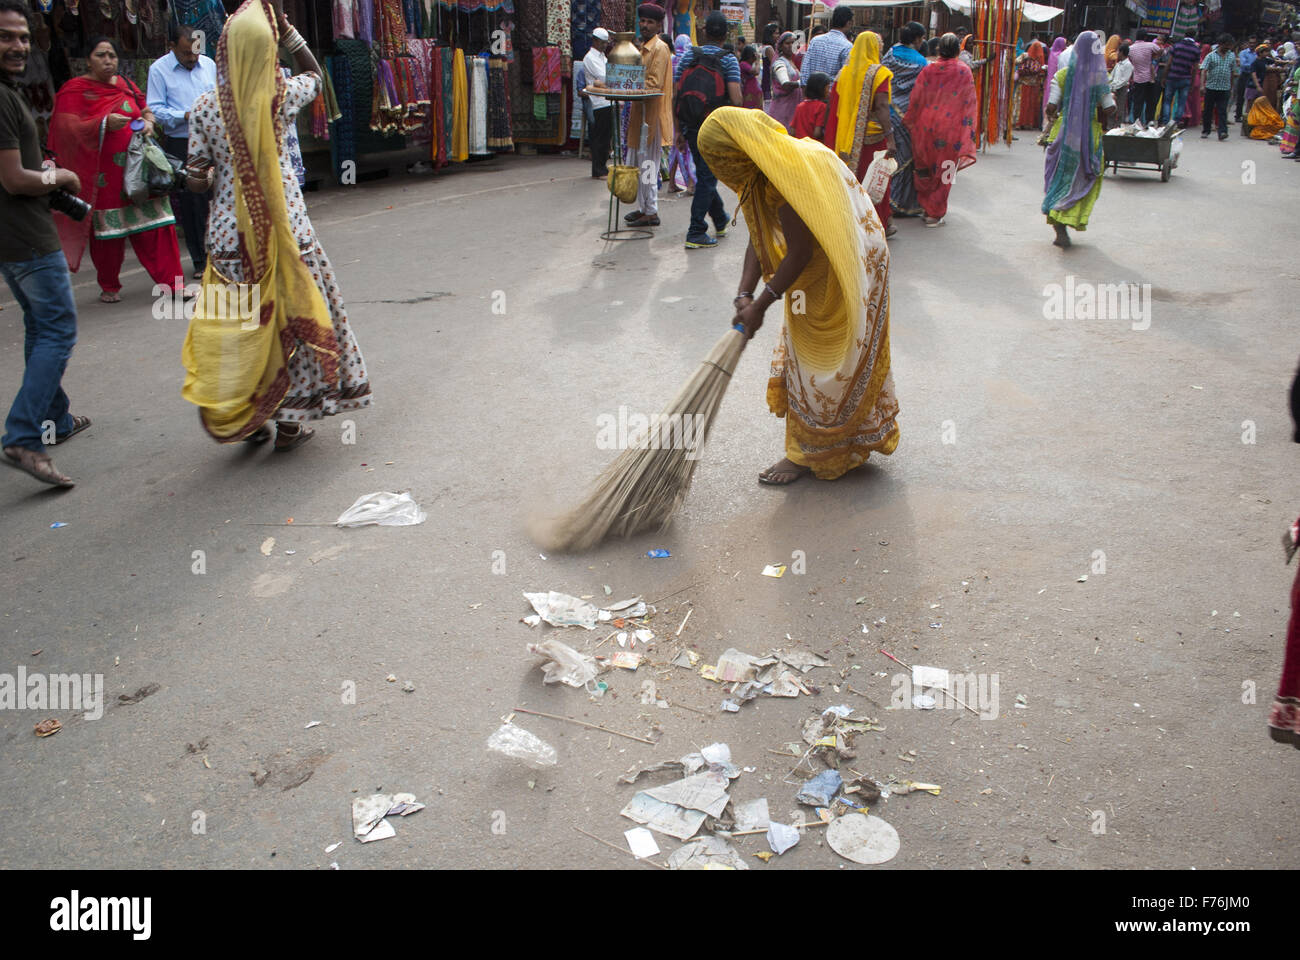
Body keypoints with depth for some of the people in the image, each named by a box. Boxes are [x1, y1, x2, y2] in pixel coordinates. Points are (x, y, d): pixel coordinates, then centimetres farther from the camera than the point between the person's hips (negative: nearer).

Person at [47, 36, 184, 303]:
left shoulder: (125, 85, 14)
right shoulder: (74, 90, -1)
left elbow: (146, 109, 24)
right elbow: (69, 129, -10)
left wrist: (148, 123, 0)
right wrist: (104, 124, -24)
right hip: (103, 176, -4)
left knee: (155, 225, -2)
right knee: (107, 231, 2)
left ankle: (171, 281, 2)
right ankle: (109, 287, 17)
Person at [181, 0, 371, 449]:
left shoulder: (205, 107, -5)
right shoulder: (284, 95, -6)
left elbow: (197, 178, -3)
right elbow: (314, 73, 17)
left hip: (230, 231, 1)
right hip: (283, 228, -1)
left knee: (236, 327, 11)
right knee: (292, 316, 10)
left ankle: (244, 420, 20)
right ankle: (290, 420, 15)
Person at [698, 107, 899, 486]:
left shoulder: (789, 173, -31)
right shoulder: (759, 175, 0)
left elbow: (800, 253, -29)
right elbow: (759, 240, 0)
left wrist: (761, 304, -24)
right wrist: (745, 294, -12)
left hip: (846, 271, -9)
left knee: (825, 360, 1)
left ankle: (809, 454, 13)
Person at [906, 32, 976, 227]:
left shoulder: (928, 70, -1)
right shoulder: (964, 72, -4)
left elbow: (916, 100, 0)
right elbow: (970, 102, -3)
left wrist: (911, 124, 11)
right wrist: (968, 129, 4)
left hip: (926, 125, 2)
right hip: (951, 128, -2)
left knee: (925, 167, 17)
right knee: (943, 171, 7)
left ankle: (924, 205, 24)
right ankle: (934, 214, 9)